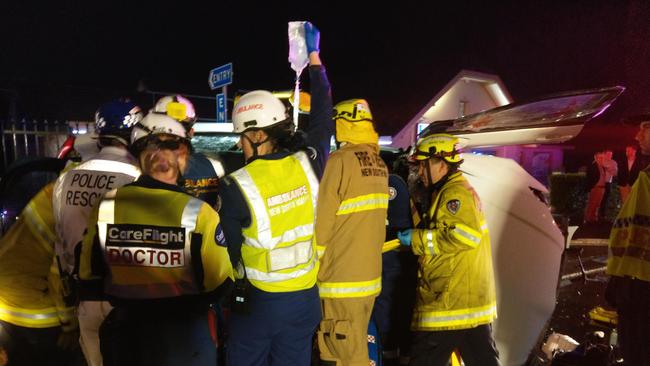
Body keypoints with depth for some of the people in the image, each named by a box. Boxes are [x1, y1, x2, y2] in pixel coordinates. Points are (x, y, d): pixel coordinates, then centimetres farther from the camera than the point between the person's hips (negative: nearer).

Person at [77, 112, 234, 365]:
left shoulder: (105, 206, -11)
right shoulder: (198, 212, -22)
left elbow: (89, 276, 0)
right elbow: (218, 285, -17)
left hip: (124, 328, 3)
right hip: (183, 333, -3)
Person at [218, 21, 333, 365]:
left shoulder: (236, 187, -19)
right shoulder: (308, 164, -12)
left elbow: (229, 248, -7)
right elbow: (322, 119, 4)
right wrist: (313, 56, 16)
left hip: (257, 299, -3)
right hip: (305, 297, 4)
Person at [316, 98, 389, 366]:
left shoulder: (341, 160, -16)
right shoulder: (379, 164, 7)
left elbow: (322, 221, -14)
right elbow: (371, 220, 7)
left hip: (341, 279, -7)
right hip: (370, 274, 8)